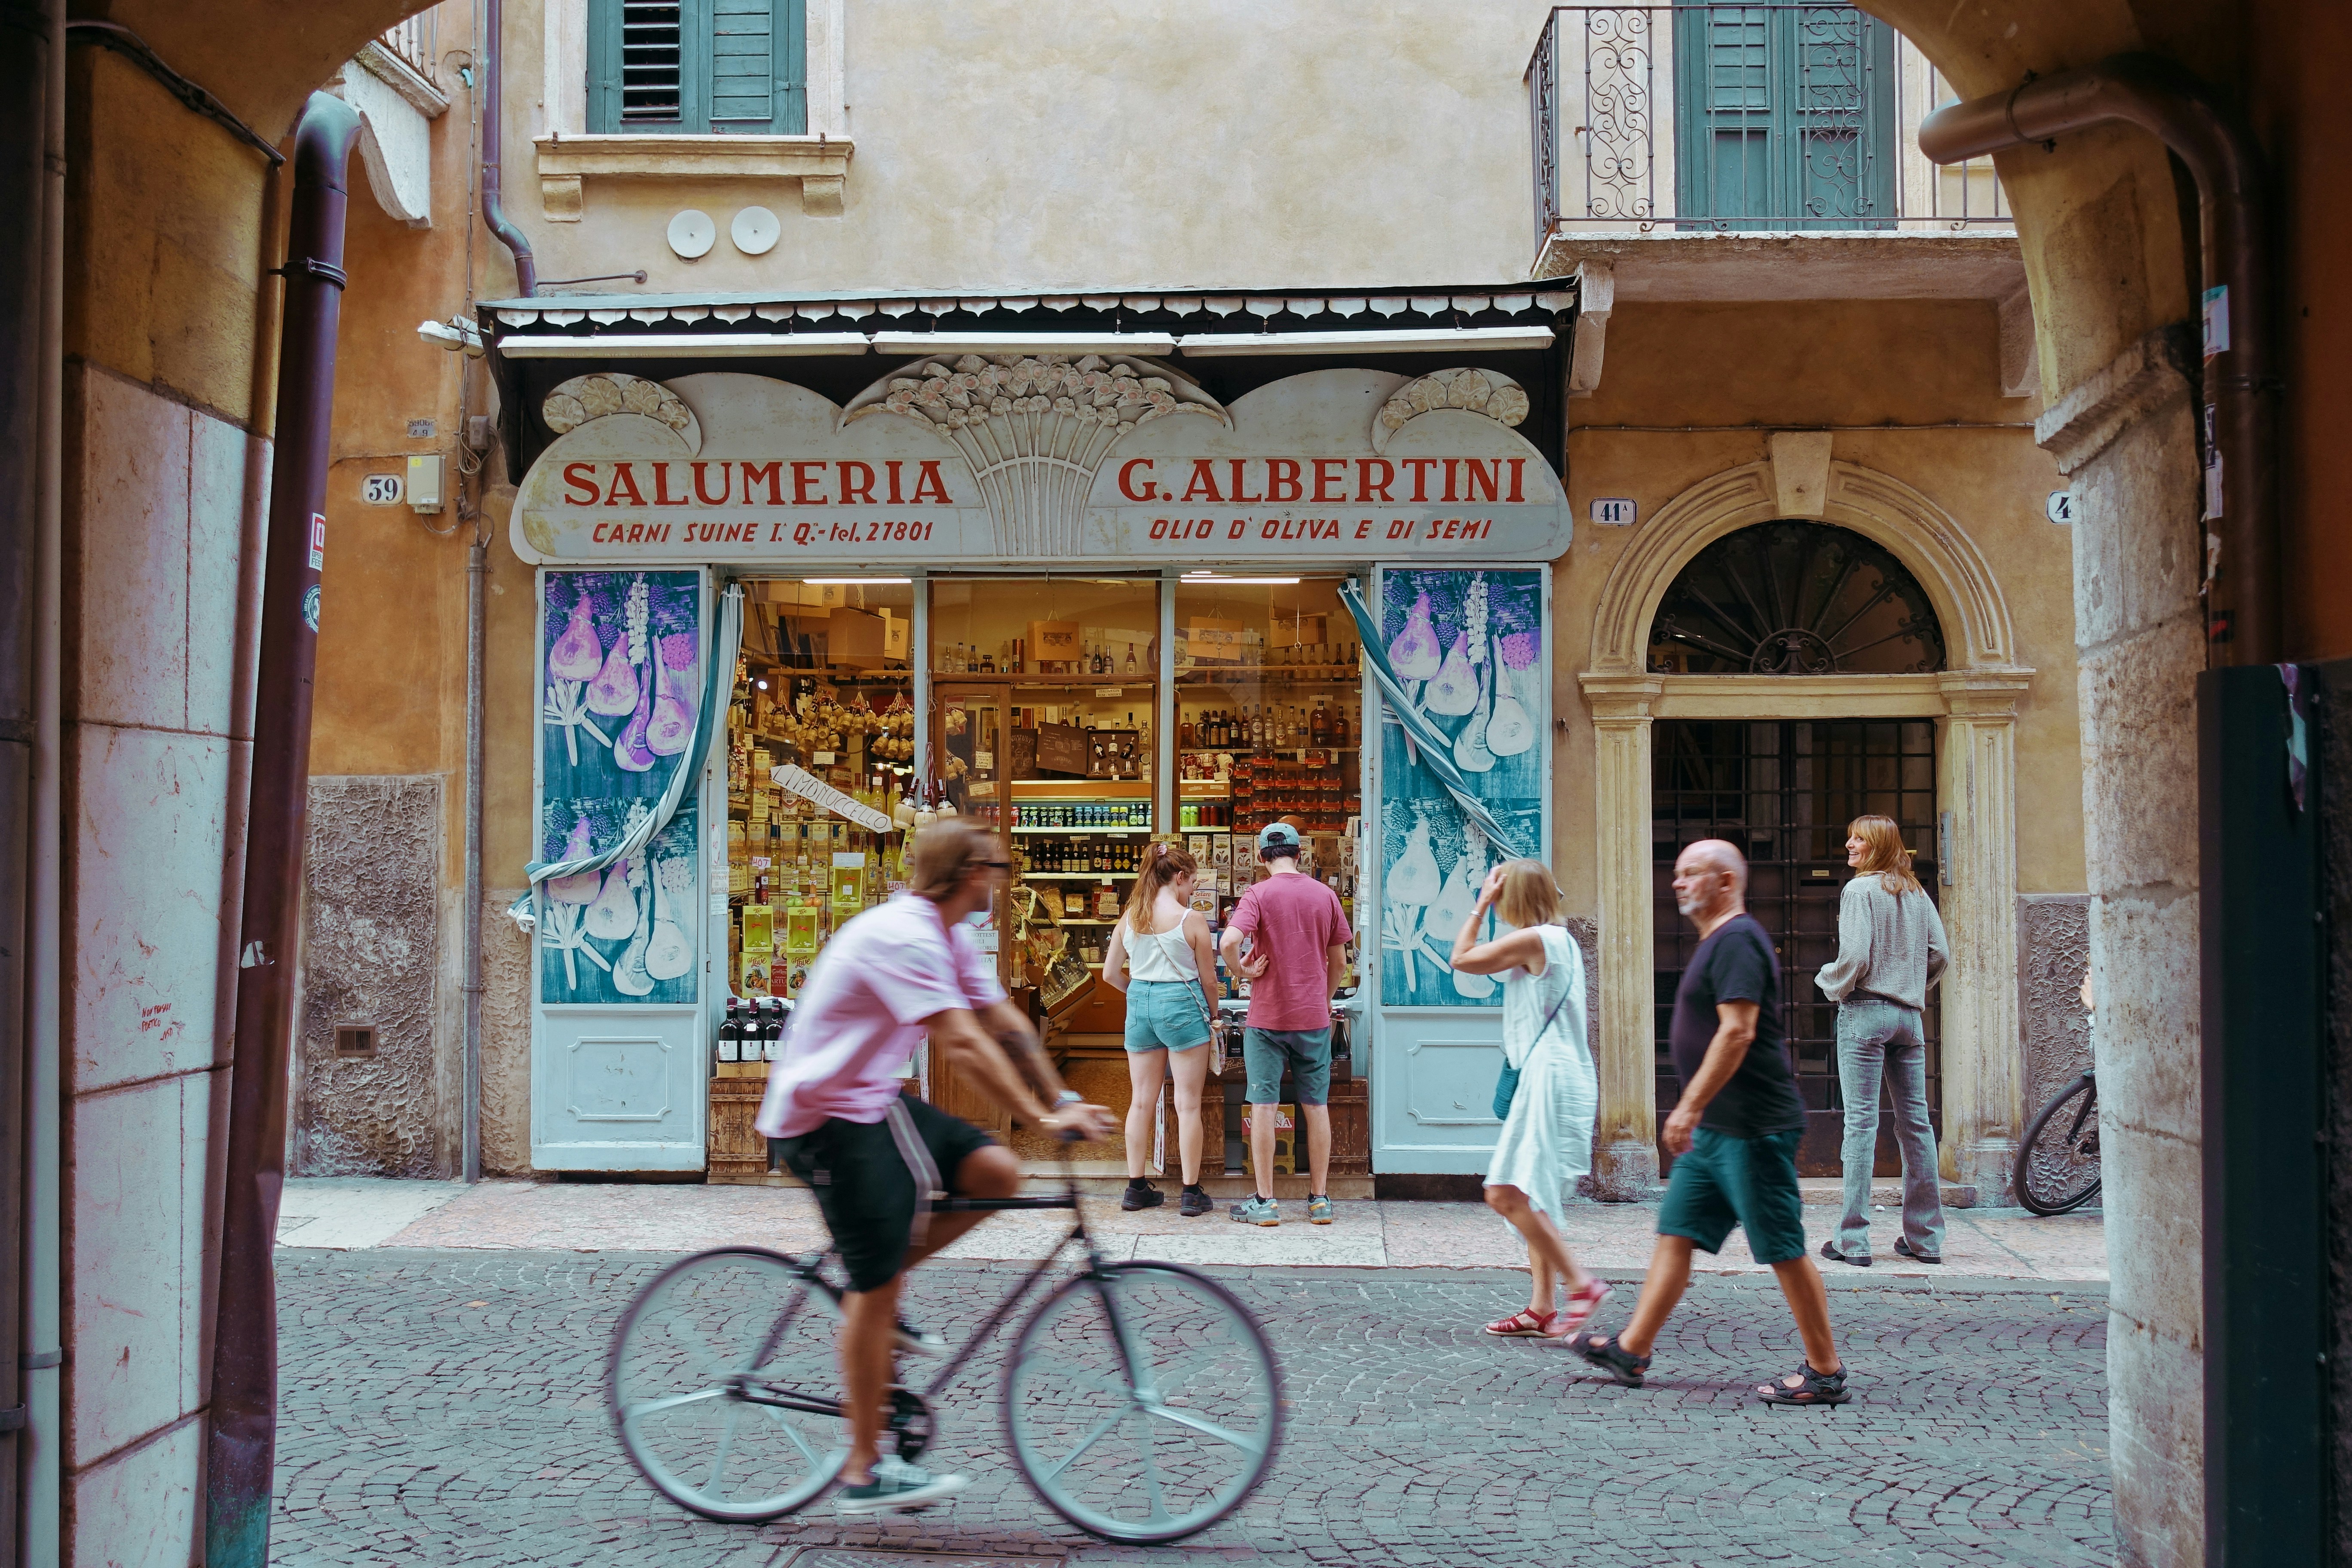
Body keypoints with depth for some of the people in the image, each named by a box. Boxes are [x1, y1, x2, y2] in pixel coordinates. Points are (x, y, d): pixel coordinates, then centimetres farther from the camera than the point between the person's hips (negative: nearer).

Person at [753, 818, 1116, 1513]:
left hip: (874, 1101, 9)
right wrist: (1042, 1120, -30)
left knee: (996, 1173, -4)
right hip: (826, 1114, -9)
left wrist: (1064, 1100, 1)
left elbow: (1006, 1024, 9)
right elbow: (963, 1046, -31)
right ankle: (864, 1473, 3)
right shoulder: (903, 938, -24)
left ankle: (878, 1299, 10)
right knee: (876, 1283, -7)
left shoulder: (951, 939, 8)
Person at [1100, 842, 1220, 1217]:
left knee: (1141, 1102, 12)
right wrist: (1213, 1015, 12)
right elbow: (1208, 979, -4)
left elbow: (1110, 974, 7)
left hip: (1140, 1005, 5)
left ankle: (1136, 1188, 17)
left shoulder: (1129, 918, 4)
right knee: (1188, 1104, 1)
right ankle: (1191, 1193, 4)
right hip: (1182, 1005, -5)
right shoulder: (1191, 919, -10)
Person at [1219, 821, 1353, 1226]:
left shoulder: (1259, 895, -7)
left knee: (1263, 1106, 2)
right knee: (1316, 1106, 9)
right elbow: (1339, 963, 10)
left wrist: (1241, 970, -6)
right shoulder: (1325, 895, 4)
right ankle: (1319, 1200, 13)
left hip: (1267, 1016, -3)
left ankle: (1265, 1202, 4)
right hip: (1314, 1017, 3)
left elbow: (1230, 941, -24)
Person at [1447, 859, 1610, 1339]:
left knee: (1506, 1193, -13)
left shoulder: (1534, 939, -13)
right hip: (1557, 1077, 11)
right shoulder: (1561, 940, 17)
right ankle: (1542, 1308, 12)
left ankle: (1580, 1284, -11)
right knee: (1533, 1198, 11)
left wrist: (1481, 905, 0)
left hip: (1550, 1078, -11)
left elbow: (1462, 958, -6)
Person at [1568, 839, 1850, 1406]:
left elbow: (1738, 1032, -24)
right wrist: (1697, 1112, 25)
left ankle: (1826, 1374, 6)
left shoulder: (1736, 941, -15)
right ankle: (1631, 1352, 14)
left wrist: (1690, 1106, -25)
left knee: (1784, 1250, -3)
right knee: (1675, 1235, 10)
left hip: (1753, 1128, -11)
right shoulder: (1718, 942, 17)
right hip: (1718, 1127, 11)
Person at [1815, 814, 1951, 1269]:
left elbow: (1855, 956, -16)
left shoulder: (1860, 890, -8)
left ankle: (1853, 1241, -7)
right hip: (1909, 1015, 6)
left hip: (1865, 1011, -6)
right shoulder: (1917, 893, 11)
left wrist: (1832, 985, 1)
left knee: (1862, 1120, -6)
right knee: (1915, 1120, 9)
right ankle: (1925, 1239, 14)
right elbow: (1941, 954, 10)